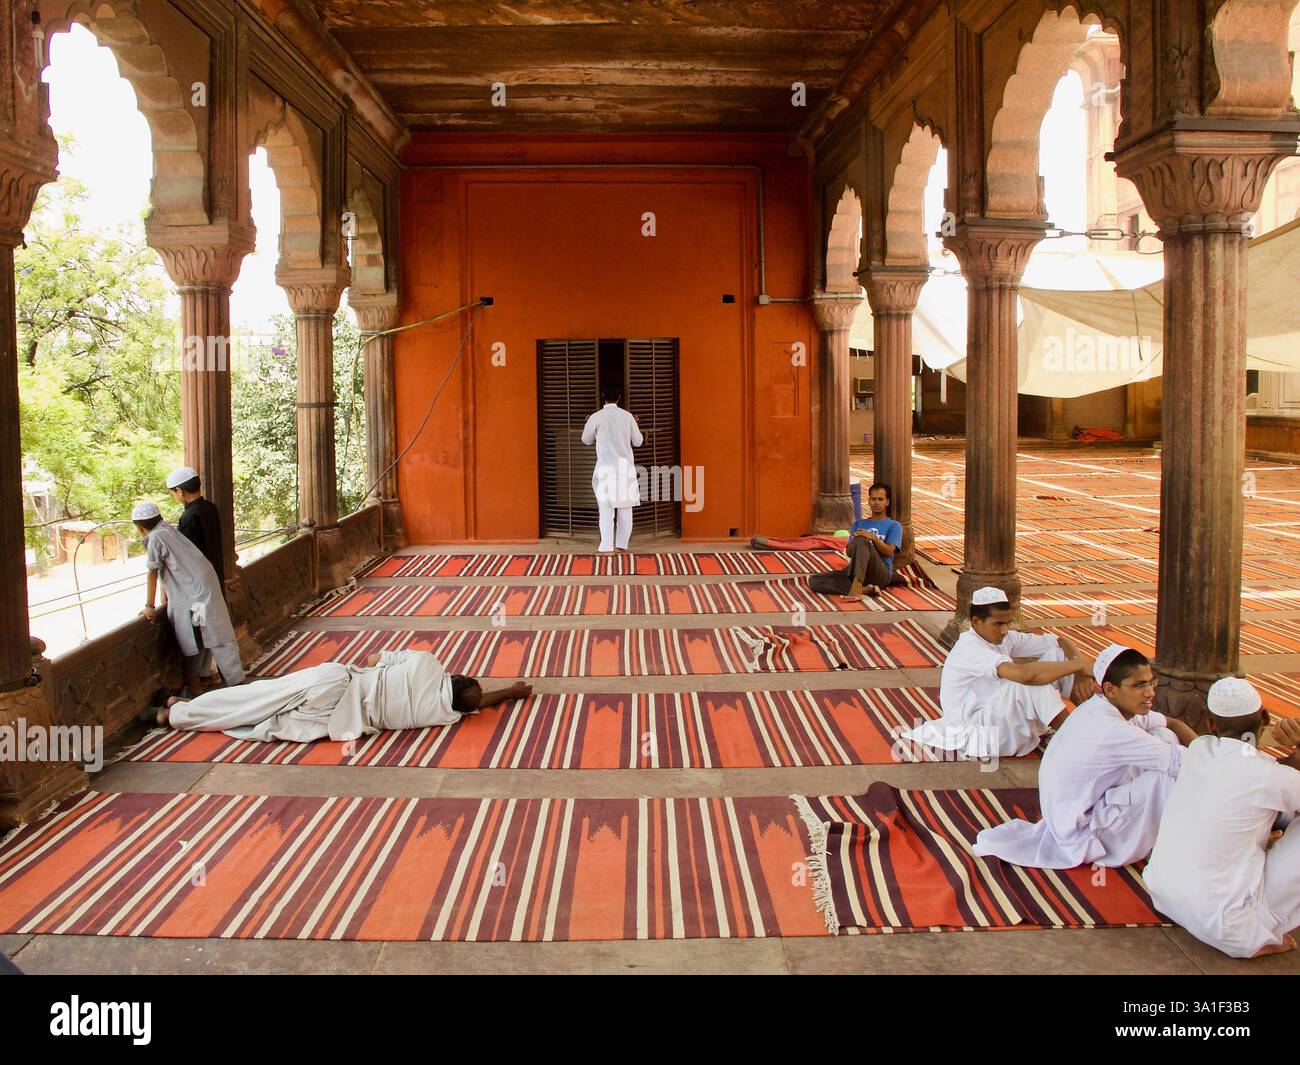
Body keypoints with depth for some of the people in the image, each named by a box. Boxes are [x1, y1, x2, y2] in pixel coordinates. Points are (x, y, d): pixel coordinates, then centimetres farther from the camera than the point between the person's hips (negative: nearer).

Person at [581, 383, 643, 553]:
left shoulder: (596, 417, -5)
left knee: (606, 508, -3)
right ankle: (622, 545, 10)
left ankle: (606, 547, -10)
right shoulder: (627, 416, 0)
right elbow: (638, 442, 9)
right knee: (625, 507, 8)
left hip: (606, 467, -2)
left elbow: (587, 440, 8)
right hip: (626, 466, 2)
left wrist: (588, 425, 26)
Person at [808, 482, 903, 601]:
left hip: (880, 574, -4)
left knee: (862, 541, -34)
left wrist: (873, 538, -20)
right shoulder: (858, 524, 25)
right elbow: (849, 552, 12)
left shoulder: (894, 525, 14)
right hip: (854, 571, 4)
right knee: (814, 580, -20)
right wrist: (855, 542, -12)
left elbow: (889, 552, -3)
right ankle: (865, 589, -29)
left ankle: (856, 587, -49)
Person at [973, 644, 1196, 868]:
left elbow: (1172, 724, 12)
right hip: (1084, 836, -10)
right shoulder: (1110, 730, -30)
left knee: (1166, 738, 3)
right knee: (1171, 771, -20)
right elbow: (1183, 762, -27)